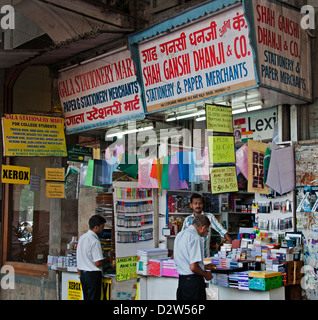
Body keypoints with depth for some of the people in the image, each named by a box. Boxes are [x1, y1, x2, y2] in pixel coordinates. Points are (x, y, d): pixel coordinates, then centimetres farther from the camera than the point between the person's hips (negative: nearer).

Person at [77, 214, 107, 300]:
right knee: (94, 298, -3)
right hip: (93, 274, -9)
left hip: (83, 274, 9)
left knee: (86, 297, 14)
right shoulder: (95, 241, -17)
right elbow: (98, 263, -19)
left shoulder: (82, 238, 9)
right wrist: (107, 260, 0)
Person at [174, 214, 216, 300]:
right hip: (193, 281, -9)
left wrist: (204, 267, 27)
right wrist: (206, 275, -5)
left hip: (181, 280, 9)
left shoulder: (179, 235, 11)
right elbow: (193, 267, -23)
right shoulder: (195, 238, -18)